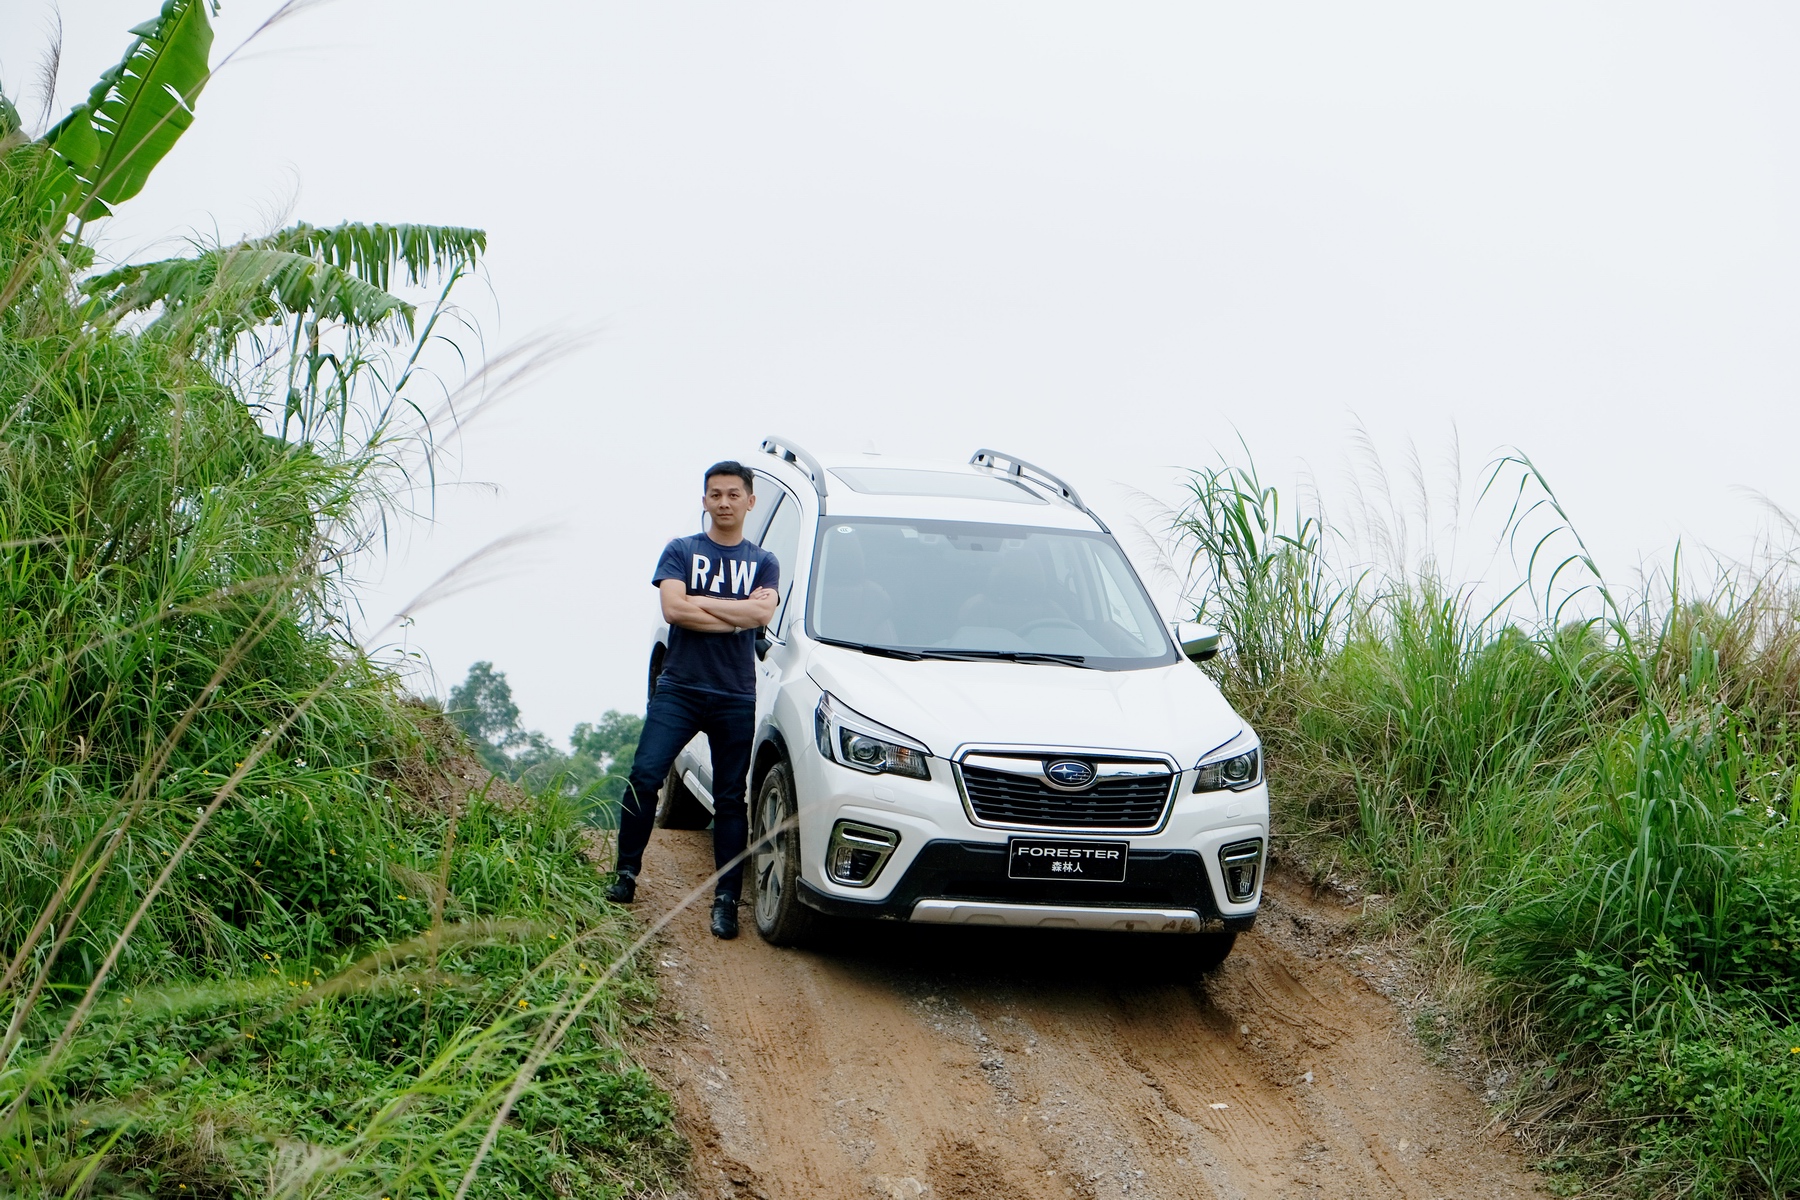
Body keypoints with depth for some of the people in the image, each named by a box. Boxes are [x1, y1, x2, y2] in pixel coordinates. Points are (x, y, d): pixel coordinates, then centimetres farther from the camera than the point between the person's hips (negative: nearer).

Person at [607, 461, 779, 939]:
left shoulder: (763, 563, 12)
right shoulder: (681, 551, 8)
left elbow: (763, 613, -8)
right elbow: (673, 609, -9)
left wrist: (699, 601, -9)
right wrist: (738, 614, -8)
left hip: (736, 697, 1)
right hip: (679, 688, -1)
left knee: (730, 798, 2)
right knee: (644, 776, -13)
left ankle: (726, 899, 4)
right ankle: (626, 873, 1)